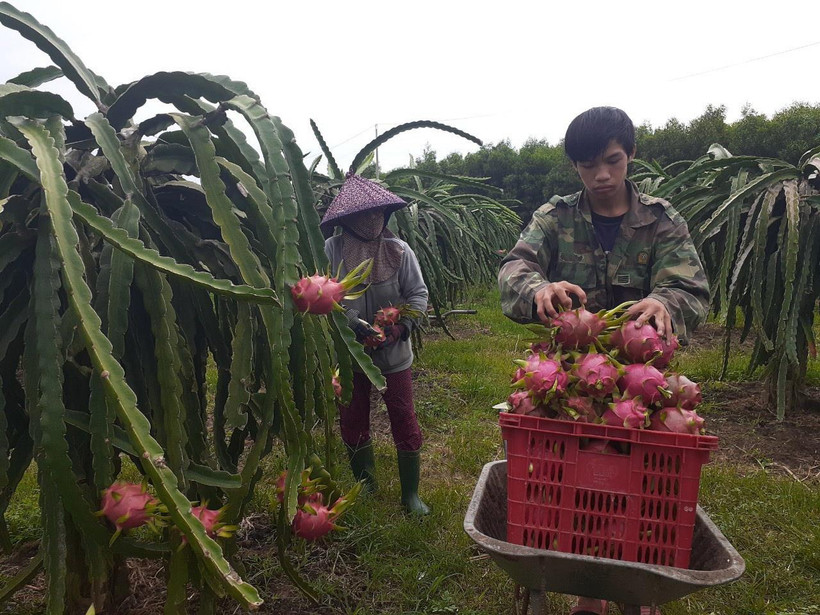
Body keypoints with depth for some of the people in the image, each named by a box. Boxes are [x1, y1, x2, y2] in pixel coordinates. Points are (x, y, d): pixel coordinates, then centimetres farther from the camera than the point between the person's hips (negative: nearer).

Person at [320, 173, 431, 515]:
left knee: (405, 420, 4)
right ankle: (365, 486, 38)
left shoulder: (399, 250, -8)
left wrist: (399, 328, -17)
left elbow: (418, 295, -4)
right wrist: (352, 322, -27)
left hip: (393, 353, 0)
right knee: (352, 421, 14)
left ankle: (410, 494, 23)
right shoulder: (332, 251, -12)